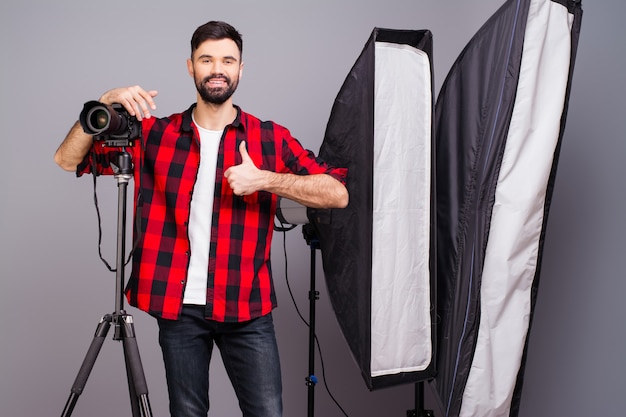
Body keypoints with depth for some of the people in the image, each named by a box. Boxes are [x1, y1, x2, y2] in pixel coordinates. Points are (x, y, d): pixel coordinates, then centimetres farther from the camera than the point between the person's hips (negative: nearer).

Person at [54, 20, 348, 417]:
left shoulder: (271, 138, 4)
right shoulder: (154, 134, 6)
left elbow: (337, 193, -4)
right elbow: (67, 161, 2)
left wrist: (266, 180, -16)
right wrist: (105, 104, -12)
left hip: (246, 308, 0)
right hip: (178, 305, 1)